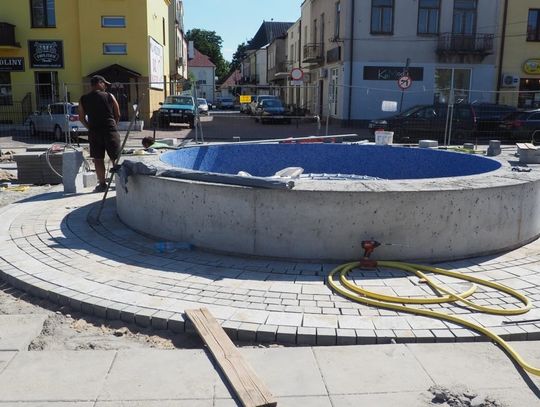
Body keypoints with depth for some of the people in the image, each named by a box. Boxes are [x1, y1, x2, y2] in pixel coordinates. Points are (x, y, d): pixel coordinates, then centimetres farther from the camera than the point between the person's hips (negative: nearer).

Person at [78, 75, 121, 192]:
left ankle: (102, 184, 8)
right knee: (115, 158, 7)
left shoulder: (83, 99, 5)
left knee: (98, 159, 7)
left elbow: (81, 118, 6)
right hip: (110, 130, -1)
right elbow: (118, 115, 2)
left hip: (94, 132, 1)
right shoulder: (109, 96, 0)